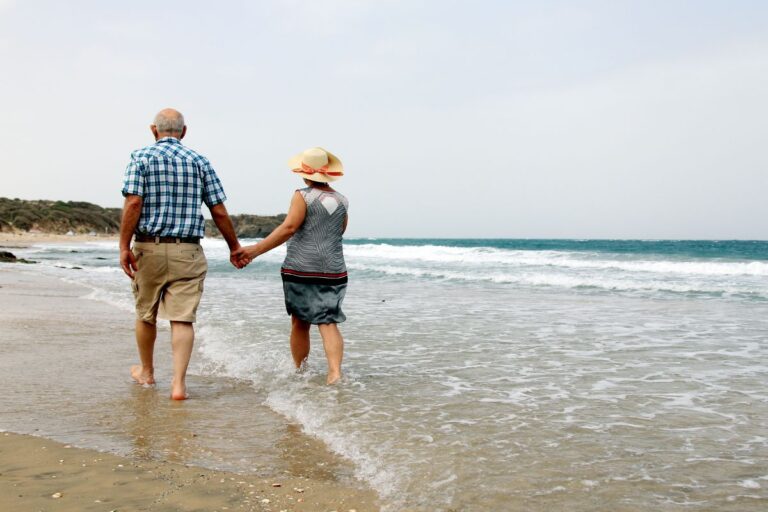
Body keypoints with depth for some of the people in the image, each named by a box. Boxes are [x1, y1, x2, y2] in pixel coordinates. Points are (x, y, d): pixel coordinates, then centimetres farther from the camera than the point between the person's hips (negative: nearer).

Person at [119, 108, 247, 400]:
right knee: (183, 318, -1)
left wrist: (124, 246, -11)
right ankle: (179, 383, -9)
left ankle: (146, 372, 34)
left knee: (146, 315, 17)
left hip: (149, 247, 0)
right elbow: (219, 212, 3)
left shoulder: (141, 158, 1)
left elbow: (133, 204, -12)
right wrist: (235, 247, 14)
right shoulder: (200, 162, 6)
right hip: (188, 251, 0)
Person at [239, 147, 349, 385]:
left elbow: (288, 228, -15)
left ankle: (299, 372, 21)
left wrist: (255, 250, -15)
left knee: (300, 323, 10)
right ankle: (335, 371, -21)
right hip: (333, 271, 3)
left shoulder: (303, 196, -5)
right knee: (328, 322, -3)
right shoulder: (341, 200, 10)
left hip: (301, 268, -3)